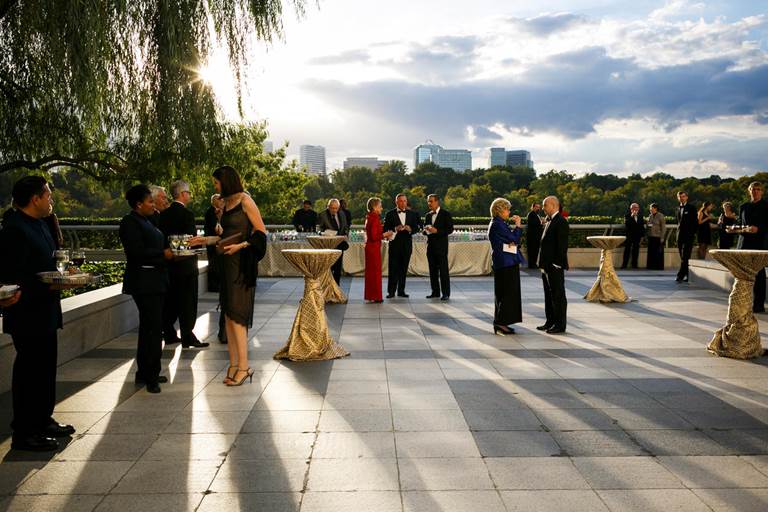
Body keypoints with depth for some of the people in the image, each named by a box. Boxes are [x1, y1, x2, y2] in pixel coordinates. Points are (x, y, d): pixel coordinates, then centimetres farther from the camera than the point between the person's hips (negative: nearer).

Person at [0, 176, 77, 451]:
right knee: (29, 370, 0)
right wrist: (48, 286, -27)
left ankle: (43, 420, 32)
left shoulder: (38, 224, 11)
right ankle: (24, 433, 12)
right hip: (27, 314, -10)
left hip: (44, 313, 10)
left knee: (45, 368, 18)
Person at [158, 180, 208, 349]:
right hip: (185, 264, -7)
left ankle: (169, 334, 21)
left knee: (170, 300, 14)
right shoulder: (187, 214, -14)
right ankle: (187, 337, 3)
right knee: (187, 302, -1)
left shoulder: (164, 213, 7)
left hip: (169, 261, 7)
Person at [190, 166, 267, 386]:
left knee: (236, 314, -9)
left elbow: (261, 232, -9)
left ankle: (244, 366, -2)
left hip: (242, 263, -8)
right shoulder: (227, 204, 16)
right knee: (228, 314, 7)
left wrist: (240, 246, -18)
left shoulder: (245, 201, -8)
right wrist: (206, 240, 21)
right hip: (228, 262, 8)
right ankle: (234, 364, 14)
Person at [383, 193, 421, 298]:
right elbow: (385, 229, -4)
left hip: (407, 244, 3)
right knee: (393, 268, -3)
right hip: (395, 243, -3)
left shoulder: (412, 214, 10)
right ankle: (391, 291, 3)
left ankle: (401, 290, 15)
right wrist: (395, 229, -20)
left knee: (404, 268, 7)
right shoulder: (390, 214, 1)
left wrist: (410, 229, -11)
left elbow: (417, 227, 9)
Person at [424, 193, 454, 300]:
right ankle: (435, 292, 16)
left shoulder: (445, 214, -3)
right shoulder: (428, 215, 15)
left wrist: (437, 231, -18)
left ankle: (445, 293, -2)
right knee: (433, 270, 8)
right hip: (430, 245, 6)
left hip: (441, 246, -6)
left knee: (443, 270, -6)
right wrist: (426, 230, -3)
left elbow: (450, 229, -8)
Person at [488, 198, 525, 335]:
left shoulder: (499, 224, 16)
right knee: (507, 293, -7)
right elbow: (515, 238, -14)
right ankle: (500, 324, -4)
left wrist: (513, 243, -4)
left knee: (504, 293, 13)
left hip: (507, 263, 10)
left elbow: (512, 239, 17)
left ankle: (501, 323, 18)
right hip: (506, 263, -10)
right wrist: (518, 225, -3)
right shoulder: (497, 224, -16)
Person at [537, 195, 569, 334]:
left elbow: (562, 245, -19)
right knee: (549, 295, 15)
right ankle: (550, 322, 24)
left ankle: (560, 324, 6)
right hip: (547, 265, 10)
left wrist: (557, 264, -20)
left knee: (558, 295, -1)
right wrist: (542, 263, 14)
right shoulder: (549, 221, 16)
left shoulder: (561, 222, -14)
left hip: (555, 266, -10)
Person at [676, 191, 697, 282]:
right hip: (680, 236, 6)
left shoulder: (691, 208, 0)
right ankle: (688, 276, 13)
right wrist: (678, 232, 12)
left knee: (685, 257, -12)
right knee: (683, 257, 7)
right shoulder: (678, 209, 17)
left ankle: (680, 275, -17)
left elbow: (695, 223, -3)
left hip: (688, 236, -6)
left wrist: (693, 233, -9)